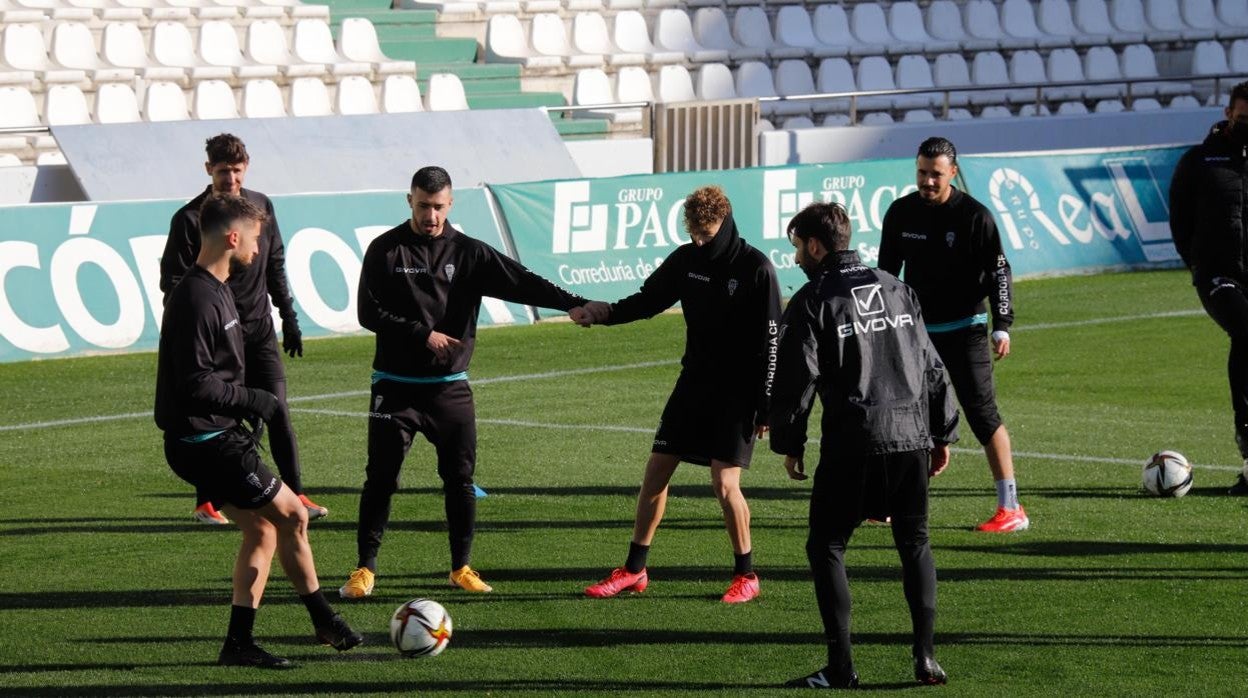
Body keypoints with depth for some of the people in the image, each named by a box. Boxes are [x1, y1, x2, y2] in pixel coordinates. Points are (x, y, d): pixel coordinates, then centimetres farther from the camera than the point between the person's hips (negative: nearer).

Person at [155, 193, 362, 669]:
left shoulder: (216, 290, 12)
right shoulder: (198, 299, -22)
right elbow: (195, 384, -25)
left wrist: (248, 405, 13)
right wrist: (255, 400, -15)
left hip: (217, 438, 10)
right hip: (206, 443, -10)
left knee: (261, 530, 11)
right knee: (292, 515, -2)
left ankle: (239, 642, 12)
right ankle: (325, 624, 11)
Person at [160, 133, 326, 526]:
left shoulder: (260, 207, 8)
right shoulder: (189, 219, -6)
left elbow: (275, 268, 17)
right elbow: (173, 281, -5)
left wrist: (289, 319, 15)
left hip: (259, 331, 4)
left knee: (278, 413, -2)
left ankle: (295, 495, 3)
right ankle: (205, 503, 12)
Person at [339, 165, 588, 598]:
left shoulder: (468, 253, 2)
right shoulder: (385, 250, -2)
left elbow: (518, 282, -8)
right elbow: (369, 313, -7)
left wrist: (573, 303, -21)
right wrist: (423, 334, -15)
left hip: (449, 387, 2)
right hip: (395, 386, -2)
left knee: (461, 480, 3)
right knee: (380, 479, -2)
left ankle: (461, 567, 15)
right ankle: (365, 569, 7)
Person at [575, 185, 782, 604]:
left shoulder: (756, 269, -14)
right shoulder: (686, 260, 1)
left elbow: (770, 342, -12)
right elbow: (646, 301, 9)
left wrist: (764, 407, -13)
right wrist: (599, 313, -11)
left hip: (737, 393, -6)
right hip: (694, 382, 6)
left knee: (724, 483, -13)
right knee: (656, 471, 5)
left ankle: (746, 574, 5)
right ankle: (634, 570, 16)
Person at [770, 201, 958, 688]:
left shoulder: (812, 302, -3)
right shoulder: (896, 289, 13)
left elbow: (796, 379, -7)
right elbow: (931, 366, 15)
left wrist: (789, 444, 4)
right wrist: (943, 434, 20)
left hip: (851, 445, -5)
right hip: (911, 434, 5)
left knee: (825, 547, 5)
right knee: (915, 544, 15)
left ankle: (840, 666, -2)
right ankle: (926, 657, 9)